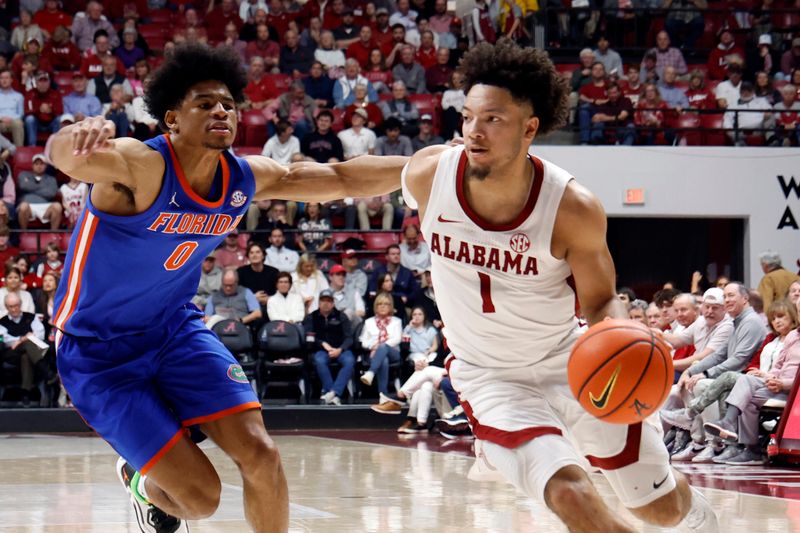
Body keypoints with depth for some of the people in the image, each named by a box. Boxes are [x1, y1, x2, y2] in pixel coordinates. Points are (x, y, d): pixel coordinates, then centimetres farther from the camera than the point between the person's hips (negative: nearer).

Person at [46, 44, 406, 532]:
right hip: (99, 352, -6)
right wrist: (79, 137, -73)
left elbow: (344, 179, 3)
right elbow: (63, 155, -47)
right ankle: (144, 485, 28)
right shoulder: (141, 166, -27)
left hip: (175, 327, 6)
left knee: (260, 455, -9)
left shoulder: (246, 178, -6)